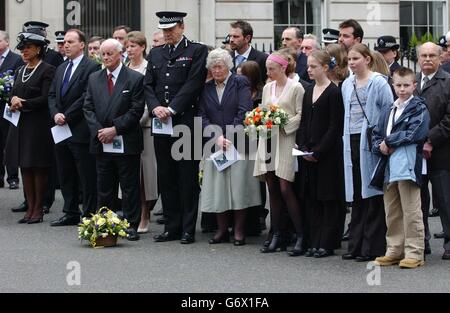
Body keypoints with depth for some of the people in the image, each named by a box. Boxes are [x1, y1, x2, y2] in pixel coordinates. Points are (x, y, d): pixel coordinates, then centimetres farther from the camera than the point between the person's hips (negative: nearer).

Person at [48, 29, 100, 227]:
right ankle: (71, 214, 21)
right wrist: (55, 114, -4)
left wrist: (67, 116, -14)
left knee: (87, 177, -3)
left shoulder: (92, 67, -8)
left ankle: (89, 215, 2)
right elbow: (52, 95, 15)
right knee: (66, 175, 13)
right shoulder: (61, 69, 18)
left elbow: (87, 97, -15)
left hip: (80, 130, -8)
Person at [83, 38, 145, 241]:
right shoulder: (94, 79, 11)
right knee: (104, 188, 9)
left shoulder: (135, 79, -3)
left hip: (126, 143, -4)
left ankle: (131, 226, 7)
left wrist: (115, 129, -13)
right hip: (101, 143, 4)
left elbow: (137, 110, -8)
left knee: (130, 187, 1)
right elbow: (88, 108, 8)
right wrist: (98, 130, -7)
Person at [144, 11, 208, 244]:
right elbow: (148, 85, 11)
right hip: (161, 123, 5)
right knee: (166, 177, 8)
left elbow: (193, 84, -9)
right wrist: (155, 107, -8)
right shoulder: (155, 54, 16)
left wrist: (171, 109, -14)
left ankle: (188, 229, 3)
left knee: (188, 177, -1)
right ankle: (171, 227, 14)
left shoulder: (197, 51, 0)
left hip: (186, 122, -5)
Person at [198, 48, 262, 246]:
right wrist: (217, 137, -9)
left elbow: (244, 112, -6)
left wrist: (230, 138, -11)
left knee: (238, 185, -6)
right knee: (217, 187, 1)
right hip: (215, 144, 3)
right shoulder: (206, 88, 13)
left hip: (238, 142, -3)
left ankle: (239, 231, 0)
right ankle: (222, 230, 9)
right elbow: (202, 116, 6)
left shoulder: (240, 83, 3)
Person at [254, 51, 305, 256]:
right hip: (267, 141, 6)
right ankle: (277, 235, 10)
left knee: (285, 189, -12)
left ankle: (301, 235, -4)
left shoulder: (295, 88, -4)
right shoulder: (267, 88, 15)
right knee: (272, 190, 5)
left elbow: (301, 115, -7)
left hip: (285, 141, -6)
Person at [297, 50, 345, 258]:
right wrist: (302, 147, 0)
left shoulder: (333, 92, -9)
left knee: (328, 198, -1)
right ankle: (313, 242, 14)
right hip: (308, 153, 7)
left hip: (328, 153, -7)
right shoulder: (309, 92, 12)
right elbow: (304, 122, 14)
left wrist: (318, 151, -15)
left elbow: (335, 126, -13)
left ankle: (327, 243, 3)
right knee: (311, 198, 9)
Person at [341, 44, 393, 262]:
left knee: (372, 195, -4)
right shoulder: (347, 85, 15)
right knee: (356, 196, 9)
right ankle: (356, 245, 14)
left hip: (370, 142, -6)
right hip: (351, 142, 6)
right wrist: (347, 136, 16)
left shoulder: (379, 83, -5)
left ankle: (372, 247, 0)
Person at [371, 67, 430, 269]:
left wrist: (388, 141, -8)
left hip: (408, 167, -7)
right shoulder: (388, 111, 20)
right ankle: (395, 251, 18)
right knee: (392, 213, 11)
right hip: (388, 168, 7)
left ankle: (414, 253, -3)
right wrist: (381, 147, -5)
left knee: (411, 212, -6)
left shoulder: (419, 109, 0)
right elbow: (376, 137, 17)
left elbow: (415, 133, -14)